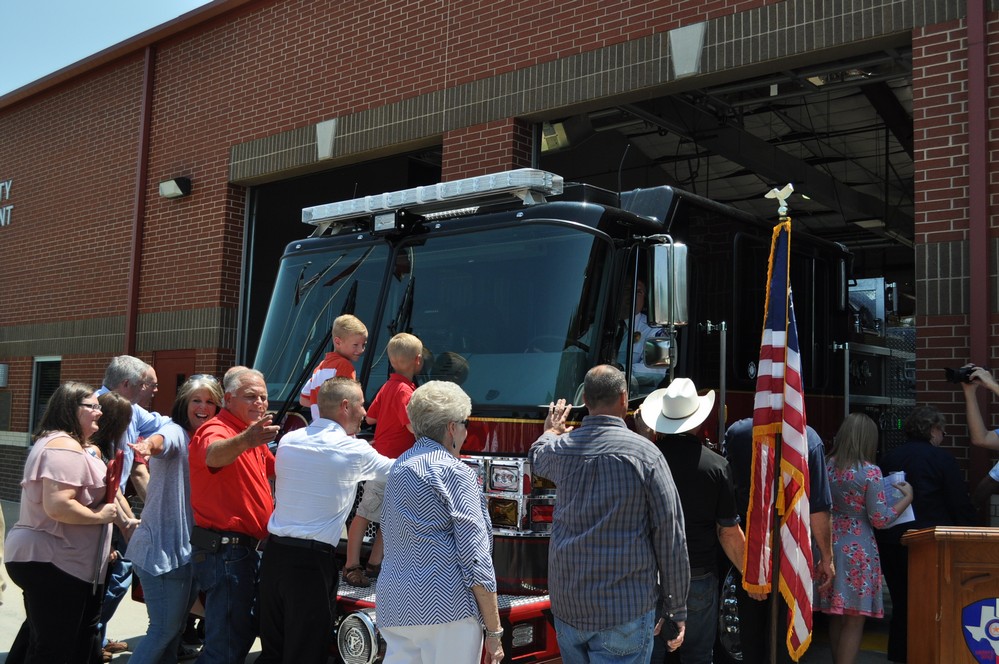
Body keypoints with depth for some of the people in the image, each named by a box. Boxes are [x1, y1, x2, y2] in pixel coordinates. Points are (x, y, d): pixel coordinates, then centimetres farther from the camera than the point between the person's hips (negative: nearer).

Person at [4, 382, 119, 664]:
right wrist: (101, 516, -16)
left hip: (40, 556, 11)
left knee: (38, 638, 20)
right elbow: (58, 506, -30)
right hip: (53, 562, -11)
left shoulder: (51, 442, 18)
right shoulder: (66, 447, -19)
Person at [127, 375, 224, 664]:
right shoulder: (176, 432, -13)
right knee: (165, 627, -6)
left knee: (178, 623, 18)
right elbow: (163, 439, -38)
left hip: (189, 549, 8)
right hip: (163, 548, -8)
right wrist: (150, 444, -61)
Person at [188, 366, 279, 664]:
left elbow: (275, 468, 32)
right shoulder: (216, 429, -15)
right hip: (224, 550, -10)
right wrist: (244, 441, -62)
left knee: (243, 631, 21)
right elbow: (213, 454, -41)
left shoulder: (254, 437, 16)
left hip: (244, 548, 10)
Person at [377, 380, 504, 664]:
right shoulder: (454, 473, -7)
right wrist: (494, 631, -8)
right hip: (447, 607, -7)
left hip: (393, 606, 7)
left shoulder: (399, 468, 17)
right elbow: (475, 558, -11)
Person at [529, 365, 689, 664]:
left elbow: (538, 456, 29)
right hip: (625, 607, -5)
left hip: (566, 604, 5)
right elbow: (671, 536, -10)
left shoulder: (561, 448, 1)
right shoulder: (644, 453, -12)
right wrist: (677, 608, 0)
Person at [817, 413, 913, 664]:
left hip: (831, 546, 6)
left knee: (836, 617, 15)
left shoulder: (828, 466, 3)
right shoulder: (870, 472, -12)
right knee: (854, 621, 2)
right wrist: (907, 497, 1)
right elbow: (880, 519, -11)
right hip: (857, 550, -6)